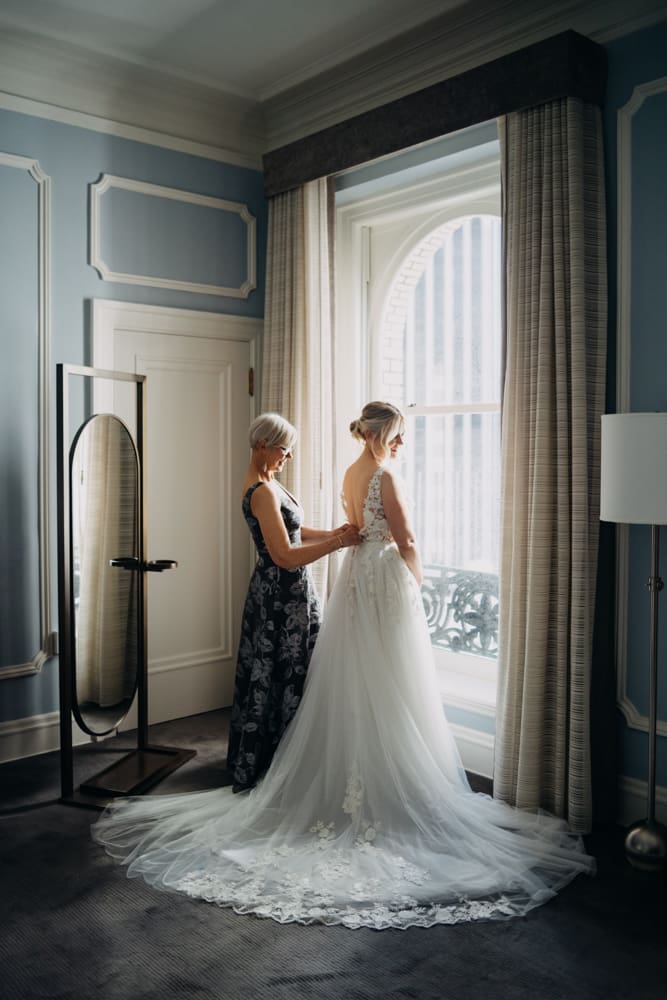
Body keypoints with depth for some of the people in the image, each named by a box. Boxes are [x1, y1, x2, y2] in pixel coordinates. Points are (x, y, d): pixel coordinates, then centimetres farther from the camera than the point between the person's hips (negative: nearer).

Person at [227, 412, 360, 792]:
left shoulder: (268, 482, 11)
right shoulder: (262, 492, -21)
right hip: (281, 596, -10)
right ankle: (259, 770, 13)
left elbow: (292, 530, 17)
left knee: (277, 677, 17)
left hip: (288, 593, 10)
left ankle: (252, 762, 30)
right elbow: (285, 556, -27)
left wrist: (331, 533, 3)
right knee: (282, 679, 0)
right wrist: (338, 543, -23)